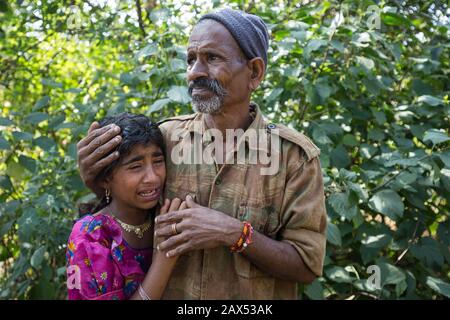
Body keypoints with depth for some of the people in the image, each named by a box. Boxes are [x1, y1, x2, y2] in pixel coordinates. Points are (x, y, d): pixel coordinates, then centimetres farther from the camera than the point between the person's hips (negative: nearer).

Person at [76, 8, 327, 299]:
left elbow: (308, 265, -16)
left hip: (257, 294, -2)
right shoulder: (165, 137, -10)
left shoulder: (295, 155, -16)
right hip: (165, 292, 3)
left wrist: (234, 234, -28)